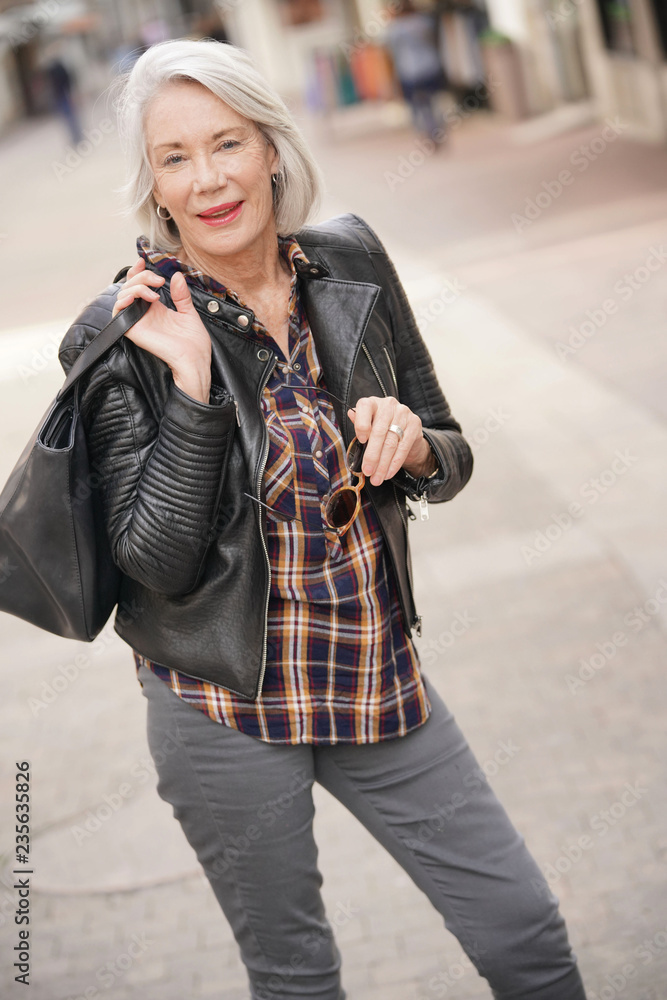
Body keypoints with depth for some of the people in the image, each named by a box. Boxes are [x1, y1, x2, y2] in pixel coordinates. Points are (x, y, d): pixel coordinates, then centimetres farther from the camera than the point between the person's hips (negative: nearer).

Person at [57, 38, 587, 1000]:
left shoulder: (352, 263, -3)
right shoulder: (122, 336, -13)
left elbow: (450, 464, 6)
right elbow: (159, 565, -18)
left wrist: (410, 445, -17)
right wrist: (191, 386, -27)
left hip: (377, 676, 3)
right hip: (227, 707, -3)